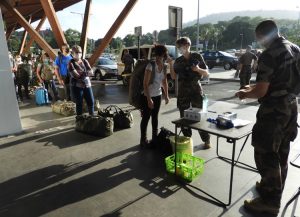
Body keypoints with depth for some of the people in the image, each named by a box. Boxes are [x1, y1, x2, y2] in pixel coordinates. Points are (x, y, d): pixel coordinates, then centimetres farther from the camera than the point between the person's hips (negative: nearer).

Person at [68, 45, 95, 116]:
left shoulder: (84, 61, 9)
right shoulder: (71, 63, -5)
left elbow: (91, 72, -2)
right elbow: (75, 75, -17)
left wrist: (81, 73, -14)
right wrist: (86, 72, -7)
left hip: (87, 85, 4)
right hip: (77, 86, -4)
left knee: (91, 102, 8)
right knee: (79, 104, 3)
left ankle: (92, 116, 27)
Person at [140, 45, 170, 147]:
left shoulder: (164, 67, -2)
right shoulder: (150, 66, -21)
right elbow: (145, 83, -21)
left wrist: (166, 95, 9)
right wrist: (149, 99, -23)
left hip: (158, 96, 6)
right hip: (147, 96, -6)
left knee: (155, 117, 15)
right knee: (146, 118, 4)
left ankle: (155, 138, 28)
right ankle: (143, 140, 19)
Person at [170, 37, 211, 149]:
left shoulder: (197, 57, 2)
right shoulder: (178, 61, 9)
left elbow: (207, 73, 3)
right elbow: (174, 77, 5)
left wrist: (198, 69, -16)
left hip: (196, 89, -3)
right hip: (183, 91, 3)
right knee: (184, 116, 5)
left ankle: (206, 140, 12)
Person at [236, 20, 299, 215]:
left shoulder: (269, 55, -19)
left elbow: (261, 92, -21)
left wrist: (244, 94, -2)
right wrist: (256, 86, 20)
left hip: (274, 110, -9)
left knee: (265, 154, 1)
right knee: (281, 152, 19)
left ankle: (270, 201, 12)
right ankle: (275, 188, 36)